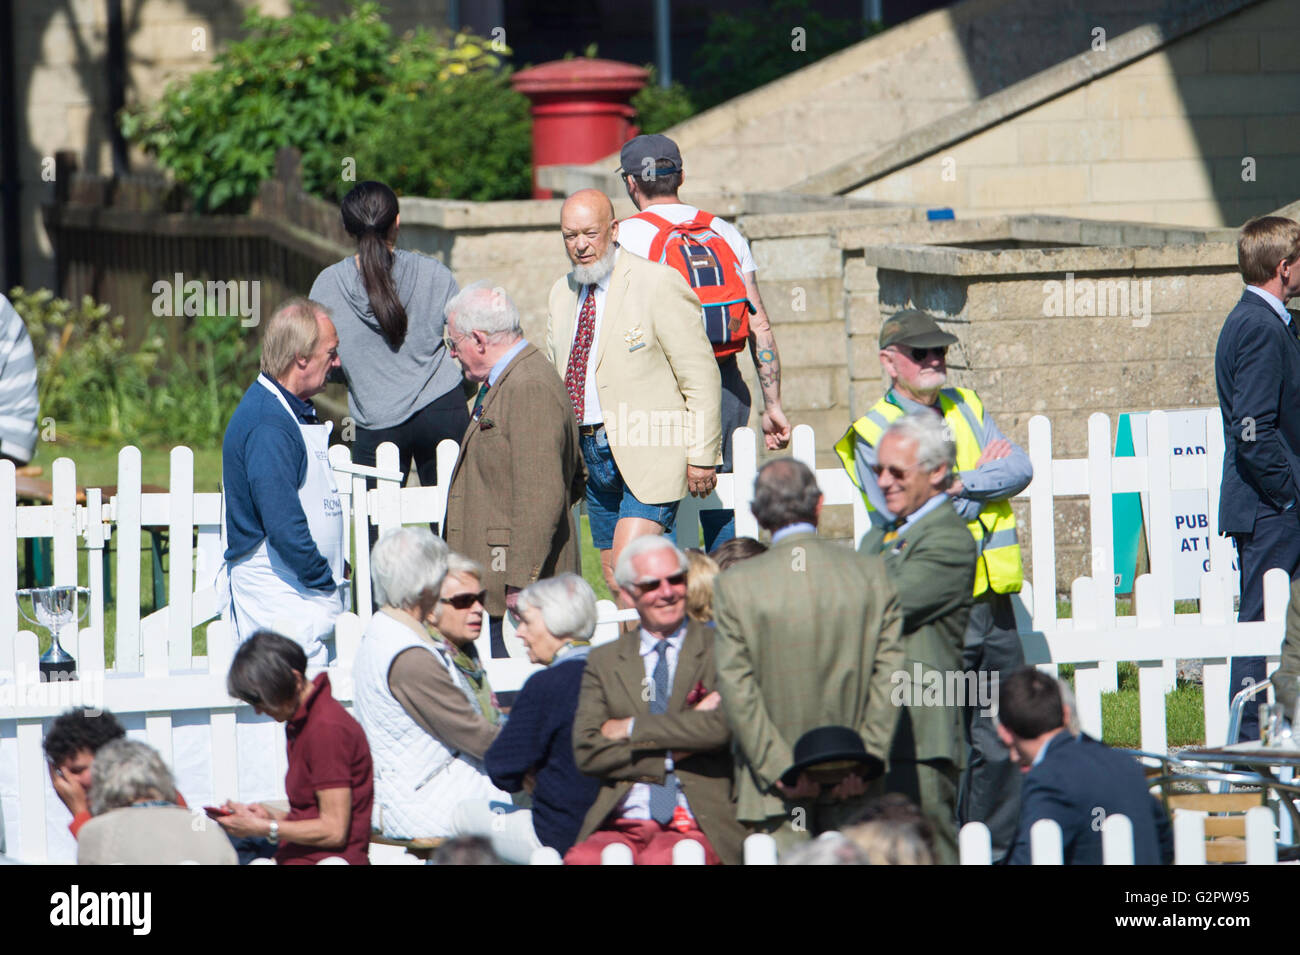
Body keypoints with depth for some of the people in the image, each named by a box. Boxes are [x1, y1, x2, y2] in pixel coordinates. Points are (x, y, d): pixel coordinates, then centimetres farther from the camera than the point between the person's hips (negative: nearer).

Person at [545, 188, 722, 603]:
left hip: (648, 454, -7)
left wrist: (701, 456, -12)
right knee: (614, 580, 8)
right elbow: (556, 379, 22)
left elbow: (701, 376, -9)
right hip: (591, 454, 7)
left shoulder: (658, 284, -9)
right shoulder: (561, 295, 12)